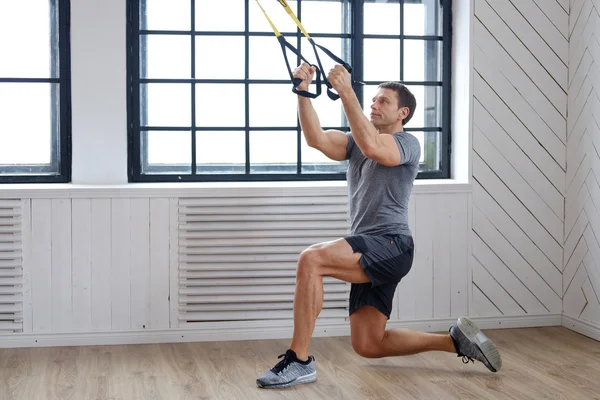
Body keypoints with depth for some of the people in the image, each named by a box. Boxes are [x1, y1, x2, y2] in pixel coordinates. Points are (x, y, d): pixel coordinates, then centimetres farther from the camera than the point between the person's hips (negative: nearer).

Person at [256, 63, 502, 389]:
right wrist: (303, 92, -9)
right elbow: (317, 138, 1)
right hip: (370, 253, 9)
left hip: (390, 244, -9)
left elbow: (372, 147, -25)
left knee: (311, 259, -30)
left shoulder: (407, 143, -2)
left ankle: (298, 360, -26)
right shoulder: (356, 141, 20)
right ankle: (455, 341, 21)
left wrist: (346, 94, -27)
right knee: (368, 345, 9)